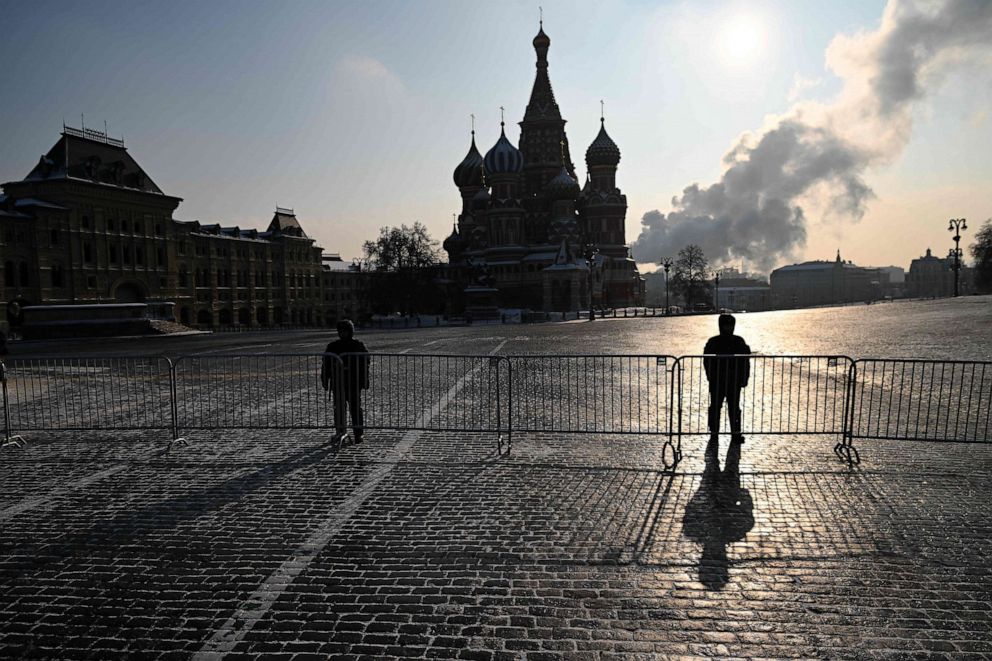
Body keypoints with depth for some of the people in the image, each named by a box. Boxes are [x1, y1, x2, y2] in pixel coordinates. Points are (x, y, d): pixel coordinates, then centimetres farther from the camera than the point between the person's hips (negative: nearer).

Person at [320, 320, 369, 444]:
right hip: (337, 383, 2)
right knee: (339, 408, 3)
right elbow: (326, 365, 10)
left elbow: (365, 364, 1)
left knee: (356, 408, -1)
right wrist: (324, 380, 4)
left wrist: (365, 380, -4)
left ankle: (358, 433, 5)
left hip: (354, 383, -2)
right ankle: (340, 432, 13)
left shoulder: (359, 345, 2)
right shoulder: (332, 346, 9)